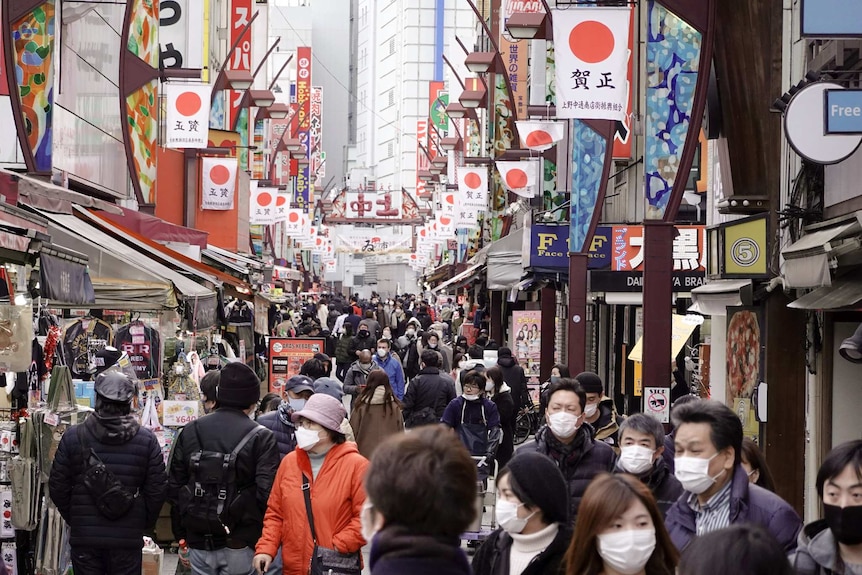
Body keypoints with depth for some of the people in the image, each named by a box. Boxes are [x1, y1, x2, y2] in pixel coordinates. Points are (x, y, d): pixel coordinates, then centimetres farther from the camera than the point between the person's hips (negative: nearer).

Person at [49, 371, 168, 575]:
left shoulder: (73, 437, -4)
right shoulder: (147, 440, -4)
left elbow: (58, 488, 1)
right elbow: (157, 490, -2)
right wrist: (144, 524, 14)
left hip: (84, 537, 0)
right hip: (128, 537, 0)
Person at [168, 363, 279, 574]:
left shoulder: (190, 432, 5)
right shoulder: (260, 437, -9)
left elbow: (174, 487, 9)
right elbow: (268, 493, -15)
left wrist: (181, 536, 17)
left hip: (199, 542, 4)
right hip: (239, 545, -4)